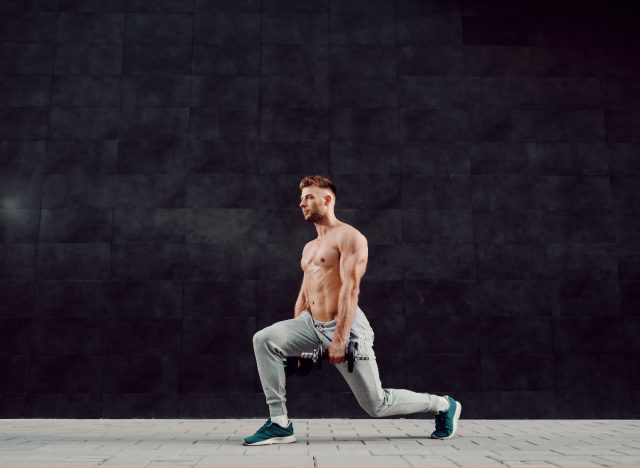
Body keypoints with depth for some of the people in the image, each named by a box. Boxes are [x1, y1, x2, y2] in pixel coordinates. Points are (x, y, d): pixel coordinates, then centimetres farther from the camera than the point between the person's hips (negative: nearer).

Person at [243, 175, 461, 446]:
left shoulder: (349, 236, -8)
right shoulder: (309, 247, 19)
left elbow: (350, 289, -17)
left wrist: (339, 339, -24)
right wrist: (294, 344, 15)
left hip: (345, 326, -7)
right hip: (312, 323, 8)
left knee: (377, 405, 0)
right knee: (264, 340, -15)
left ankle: (444, 405, 23)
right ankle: (279, 424, -9)